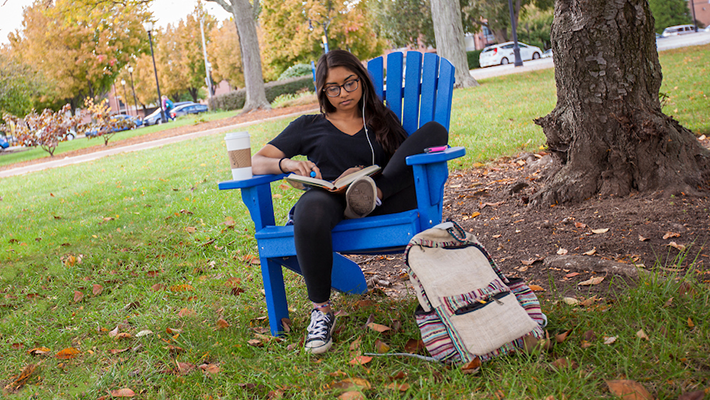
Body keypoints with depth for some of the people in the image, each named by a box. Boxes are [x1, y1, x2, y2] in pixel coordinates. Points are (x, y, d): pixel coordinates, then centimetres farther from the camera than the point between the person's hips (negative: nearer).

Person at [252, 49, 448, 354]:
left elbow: (406, 159, 17)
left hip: (386, 201, 1)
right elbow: (257, 162, 17)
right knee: (309, 214, -42)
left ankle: (375, 192, -33)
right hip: (329, 199, -1)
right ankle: (321, 310, -24)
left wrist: (374, 184, -6)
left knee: (434, 131, -17)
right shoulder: (309, 126, 25)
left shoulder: (383, 120, 28)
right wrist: (287, 163, -7)